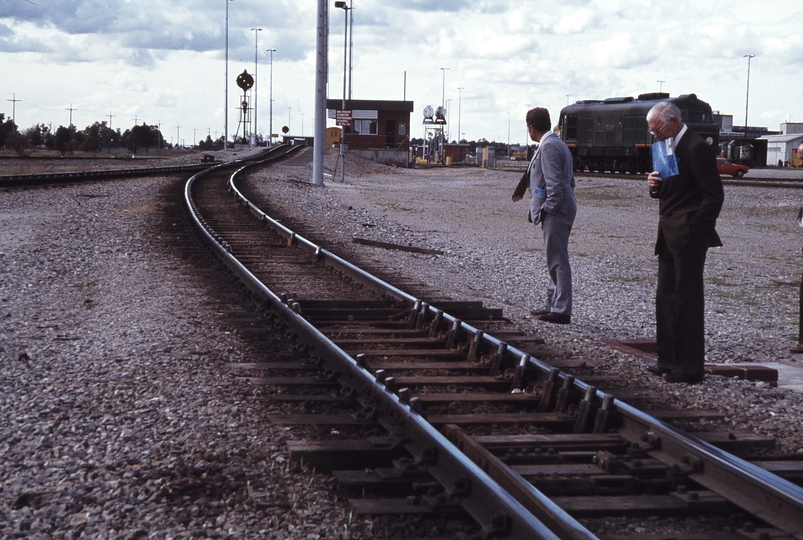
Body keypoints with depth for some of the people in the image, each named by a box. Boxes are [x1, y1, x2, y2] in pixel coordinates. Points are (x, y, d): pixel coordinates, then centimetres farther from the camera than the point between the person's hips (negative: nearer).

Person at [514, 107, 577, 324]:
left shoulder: (548, 147, -16)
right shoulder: (558, 144, 17)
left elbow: (555, 184, -22)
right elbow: (569, 180, 21)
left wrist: (546, 210, -16)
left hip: (555, 212, -11)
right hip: (560, 210, 11)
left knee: (558, 261, -8)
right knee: (555, 260, 16)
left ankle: (561, 311, -5)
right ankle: (554, 305, 24)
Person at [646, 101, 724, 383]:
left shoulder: (697, 148, -15)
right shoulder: (667, 146, 15)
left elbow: (714, 195, -17)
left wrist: (695, 229, -16)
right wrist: (655, 185, 0)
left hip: (688, 237, -10)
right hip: (669, 236, 10)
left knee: (687, 299, -5)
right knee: (666, 297, 13)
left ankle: (690, 368, 0)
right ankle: (669, 360, 21)